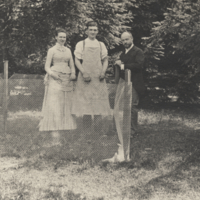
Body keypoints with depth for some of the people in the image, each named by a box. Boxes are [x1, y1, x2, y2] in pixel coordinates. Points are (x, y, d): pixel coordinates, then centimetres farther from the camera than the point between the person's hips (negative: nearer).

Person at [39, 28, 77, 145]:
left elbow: (72, 65, 18)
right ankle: (55, 137, -17)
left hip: (67, 80, 5)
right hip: (55, 80, -5)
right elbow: (47, 67, 1)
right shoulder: (52, 50, 4)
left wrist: (73, 74, -3)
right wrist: (52, 73, -19)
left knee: (66, 107, 5)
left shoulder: (68, 50, 16)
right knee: (54, 108, -11)